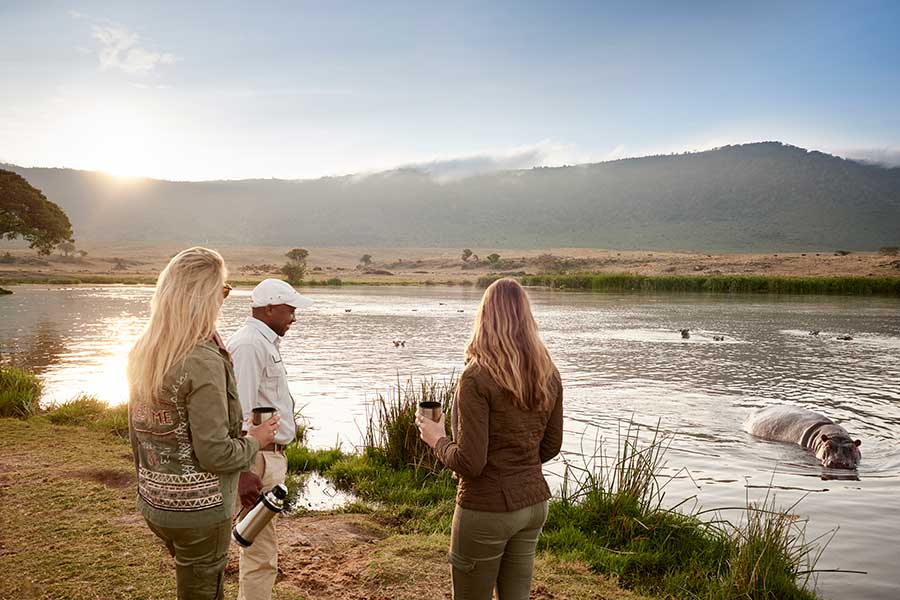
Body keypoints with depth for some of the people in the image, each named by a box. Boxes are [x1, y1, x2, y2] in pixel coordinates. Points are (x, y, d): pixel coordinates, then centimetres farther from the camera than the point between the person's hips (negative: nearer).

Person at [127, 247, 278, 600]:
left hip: (153, 504, 8)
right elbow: (215, 454, -23)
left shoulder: (143, 352, 2)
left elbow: (136, 433, 11)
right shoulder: (204, 362, -24)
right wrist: (255, 441, -5)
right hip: (198, 509, -8)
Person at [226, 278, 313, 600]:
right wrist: (243, 472, -28)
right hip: (257, 462, -11)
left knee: (261, 548, 22)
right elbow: (237, 414, -24)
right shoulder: (248, 344, -18)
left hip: (270, 456, 11)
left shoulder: (265, 343, 15)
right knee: (261, 554, -4)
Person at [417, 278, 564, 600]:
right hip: (534, 503, 6)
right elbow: (551, 446, 8)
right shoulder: (549, 374, -1)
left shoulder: (477, 376, -21)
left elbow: (470, 462, -21)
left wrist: (437, 439, -4)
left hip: (488, 509, -6)